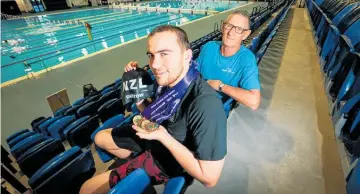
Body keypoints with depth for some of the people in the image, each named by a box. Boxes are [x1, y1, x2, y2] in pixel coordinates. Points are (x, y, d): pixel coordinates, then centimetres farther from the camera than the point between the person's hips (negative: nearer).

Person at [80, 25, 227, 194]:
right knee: (100, 137, 23)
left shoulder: (206, 105, -38)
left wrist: (162, 136, -31)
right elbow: (153, 115, 4)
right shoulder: (169, 80, -13)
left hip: (165, 159, -6)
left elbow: (210, 177, -31)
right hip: (152, 139, 7)